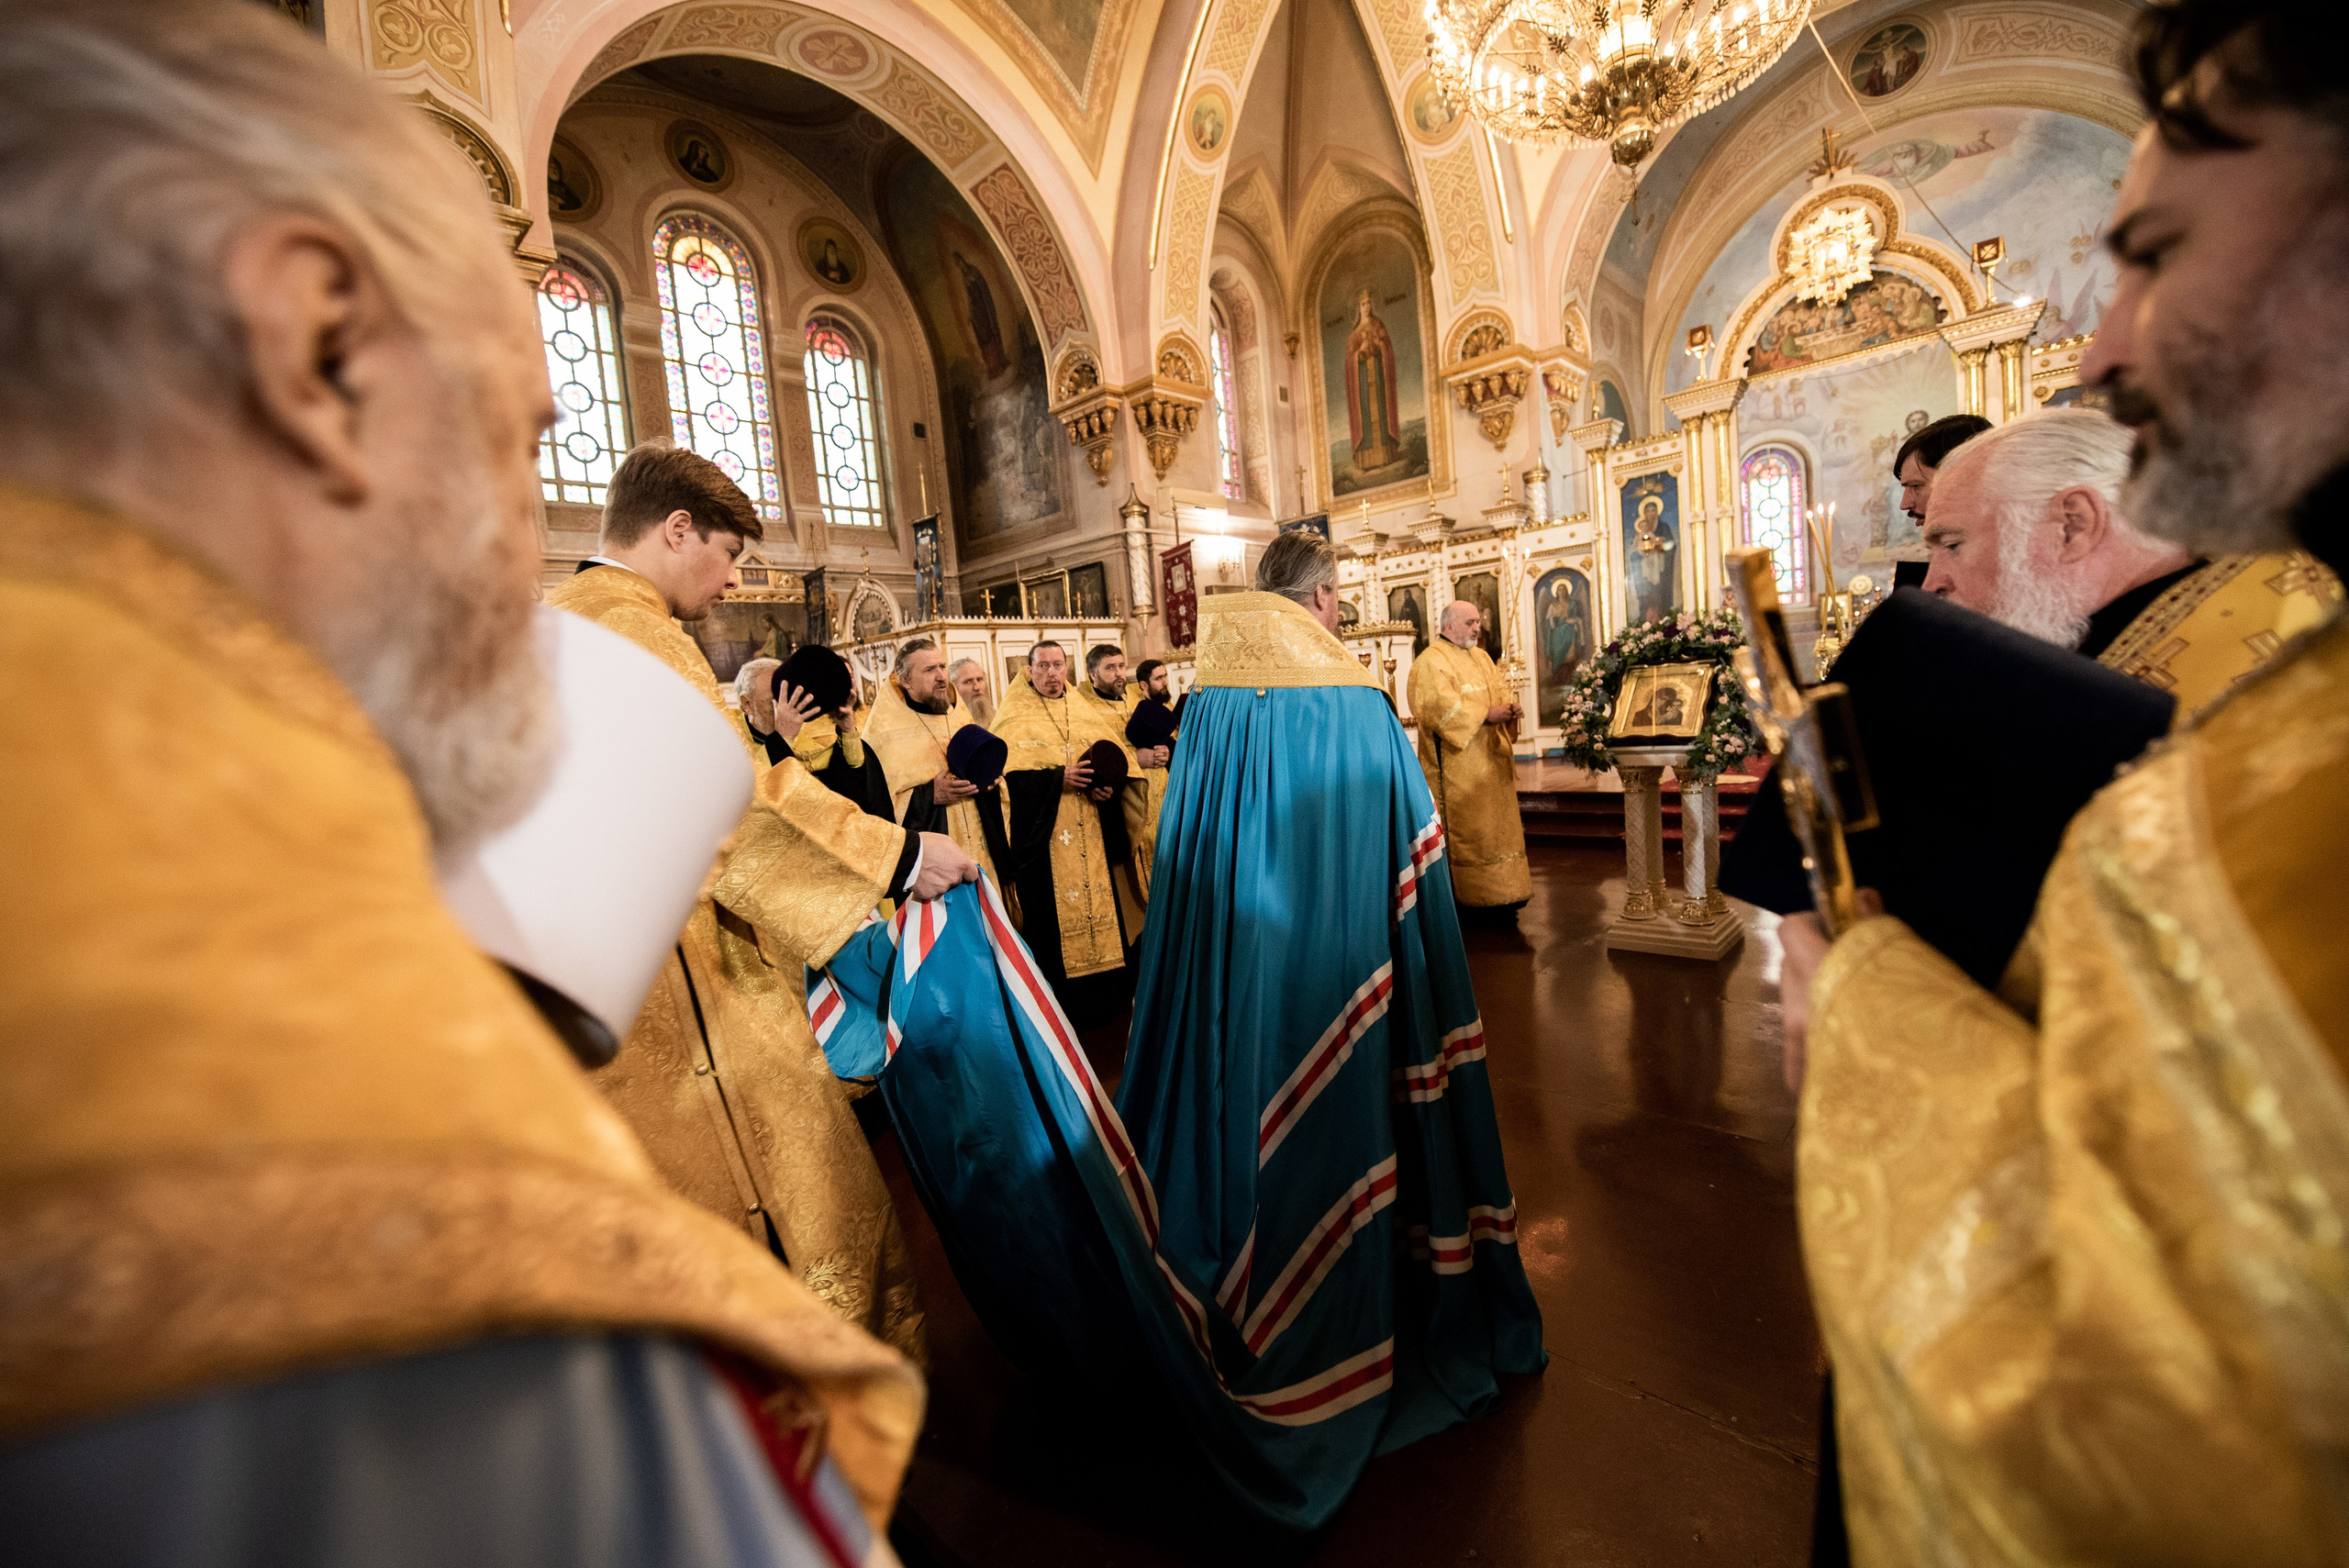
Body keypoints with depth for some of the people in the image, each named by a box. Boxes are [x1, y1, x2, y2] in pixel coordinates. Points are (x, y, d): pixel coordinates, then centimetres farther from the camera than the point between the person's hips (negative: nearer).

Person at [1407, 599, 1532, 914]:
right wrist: (1485, 714, -22)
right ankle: (1474, 897, 4)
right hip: (1457, 764, -9)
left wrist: (1510, 707, -6)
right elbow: (1439, 707, -21)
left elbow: (1499, 691, 17)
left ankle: (1501, 891, 19)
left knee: (1497, 823, 11)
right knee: (1465, 827, -4)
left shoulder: (1481, 657, 18)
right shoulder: (1431, 662, -10)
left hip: (1491, 758, 9)